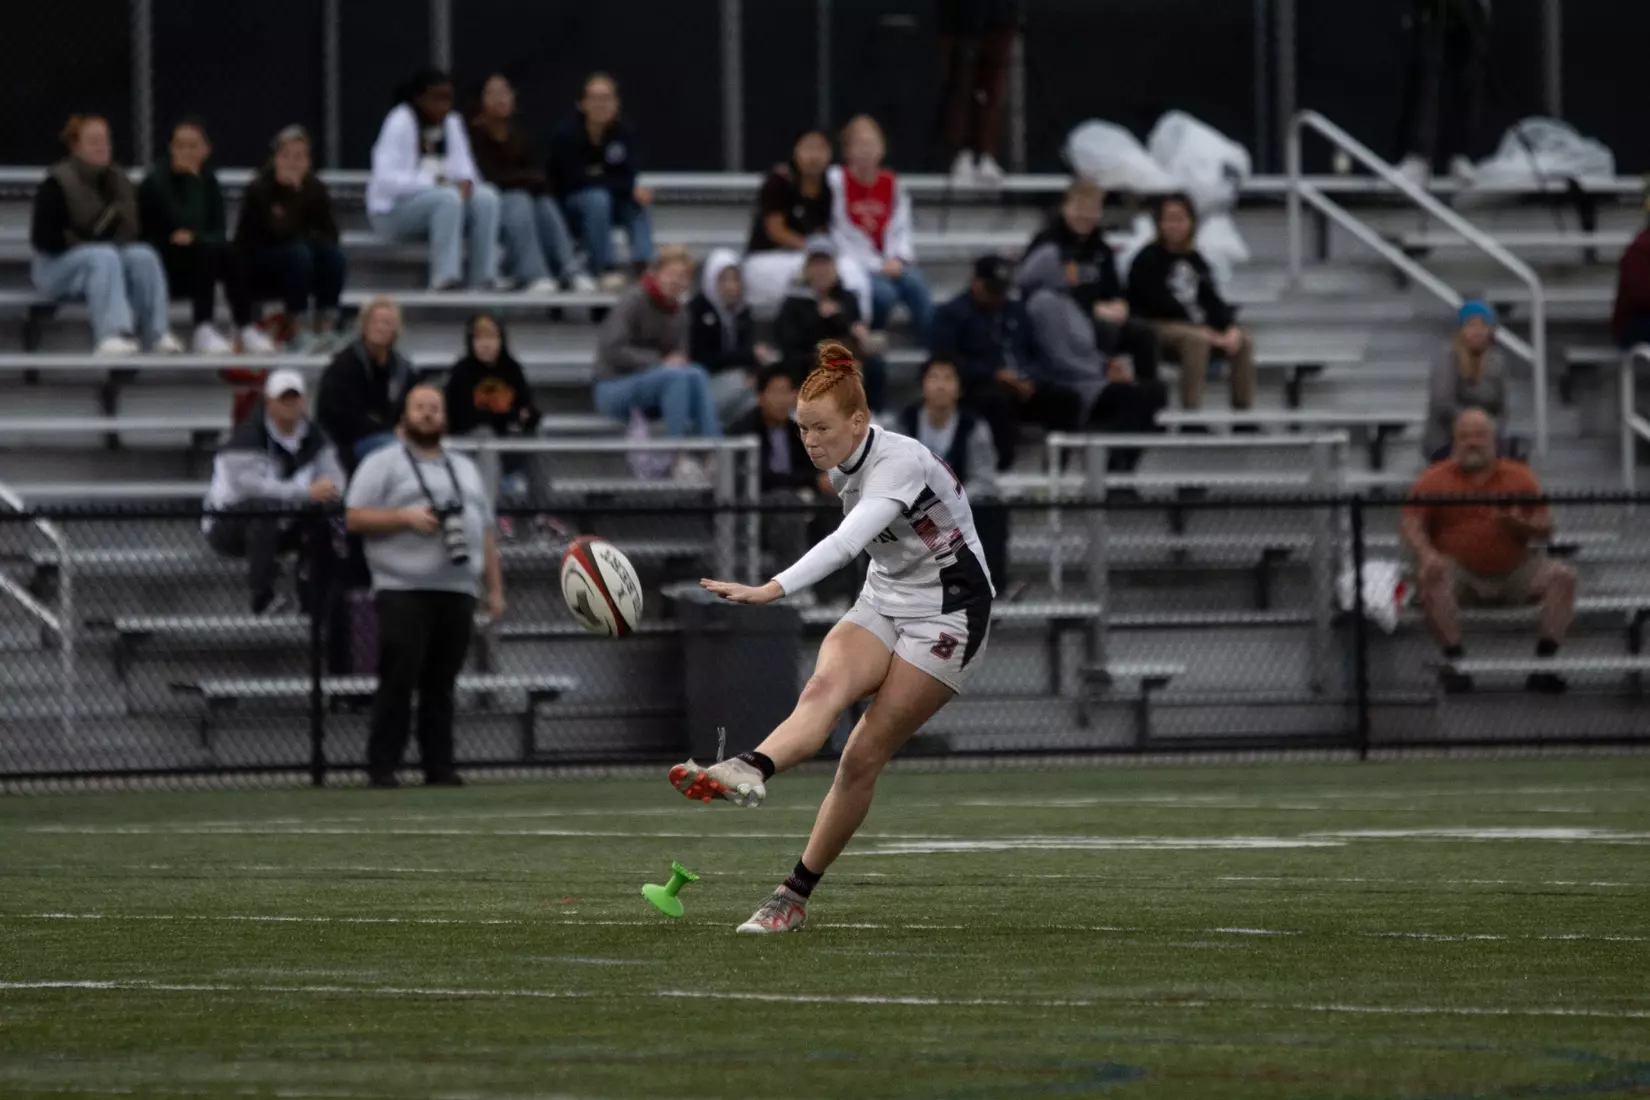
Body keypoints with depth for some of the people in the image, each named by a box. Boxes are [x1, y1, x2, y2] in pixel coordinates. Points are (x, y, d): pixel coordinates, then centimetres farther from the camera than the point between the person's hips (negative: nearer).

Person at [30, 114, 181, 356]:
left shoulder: (118, 181, 8)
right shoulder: (57, 184, -11)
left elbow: (132, 230, 14)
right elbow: (43, 238, -17)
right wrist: (87, 244, -20)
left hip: (110, 258, 6)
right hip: (57, 268, -6)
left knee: (143, 255, -24)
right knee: (103, 257, -36)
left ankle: (156, 333, -30)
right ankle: (111, 334, -51)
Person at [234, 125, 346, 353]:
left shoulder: (314, 188, 1)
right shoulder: (259, 189, -12)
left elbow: (331, 233, -7)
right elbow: (278, 231, -26)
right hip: (255, 269, -5)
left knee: (333, 254, -21)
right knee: (298, 253, -32)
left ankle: (326, 328, -25)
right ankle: (298, 333, -33)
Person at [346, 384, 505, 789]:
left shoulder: (465, 469, 23)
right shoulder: (383, 464, 4)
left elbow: (485, 533, 23)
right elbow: (354, 518, -4)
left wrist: (495, 589, 16)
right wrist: (404, 517, -16)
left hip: (458, 591, 5)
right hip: (403, 590, -5)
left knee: (441, 685, 5)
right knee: (398, 680, -10)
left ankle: (439, 766, 8)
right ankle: (382, 766, -7)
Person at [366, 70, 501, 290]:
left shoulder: (452, 124, 9)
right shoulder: (401, 122, -12)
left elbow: (463, 170, 7)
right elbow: (386, 180, -21)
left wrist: (467, 182, -18)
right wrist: (433, 181, -29)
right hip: (393, 211, -6)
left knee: (486, 197, -21)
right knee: (449, 197, -35)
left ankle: (484, 278, -30)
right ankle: (444, 277, -42)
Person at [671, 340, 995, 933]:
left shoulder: (900, 463, -25)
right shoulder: (842, 465, 1)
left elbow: (847, 541, -42)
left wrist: (771, 589, -54)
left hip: (947, 617, -7)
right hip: (881, 604, 7)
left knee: (864, 757, -13)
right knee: (823, 686, -25)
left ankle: (795, 896, -11)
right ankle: (747, 773, -52)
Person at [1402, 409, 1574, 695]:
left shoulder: (1519, 477, 12)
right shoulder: (1434, 480, 7)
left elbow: (1545, 530, 8)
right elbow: (1413, 526, -3)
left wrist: (1519, 524, -15)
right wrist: (1427, 555, -24)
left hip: (1514, 574, 2)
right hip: (1460, 573, -2)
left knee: (1562, 576, -19)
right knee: (1431, 576, -34)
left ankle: (1544, 661, -19)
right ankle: (1453, 657, -32)